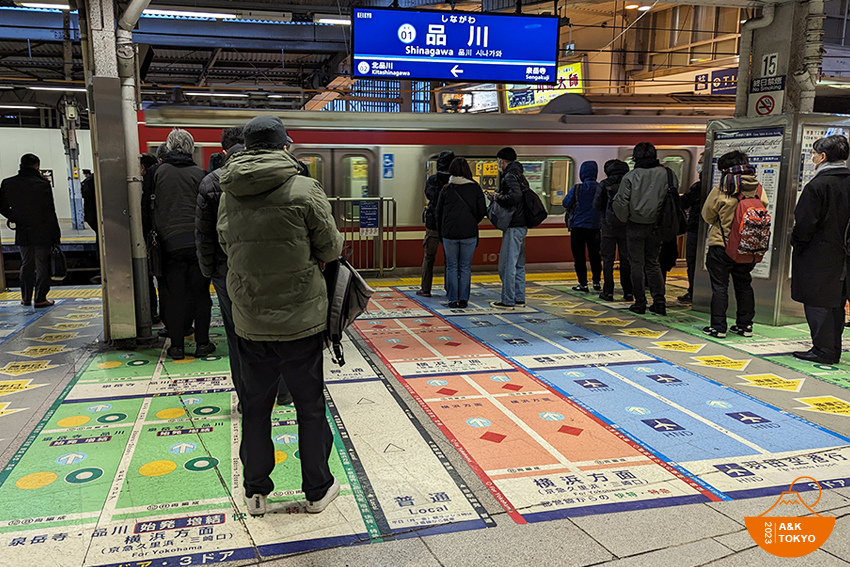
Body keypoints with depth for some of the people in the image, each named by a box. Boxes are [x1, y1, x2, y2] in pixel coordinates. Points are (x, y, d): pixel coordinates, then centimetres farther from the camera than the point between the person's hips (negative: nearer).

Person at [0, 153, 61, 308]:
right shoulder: (42, 184, -14)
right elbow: (50, 212, -11)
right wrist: (56, 235, -5)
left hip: (22, 232, 4)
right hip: (42, 232, -4)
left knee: (26, 264, 16)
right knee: (42, 265, 3)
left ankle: (26, 298, 21)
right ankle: (40, 299, 4)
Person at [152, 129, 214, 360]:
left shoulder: (160, 171, 3)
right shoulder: (198, 173, 0)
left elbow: (155, 205, 9)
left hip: (171, 242, 1)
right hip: (197, 241, 0)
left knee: (175, 295, 7)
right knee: (200, 294, 7)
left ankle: (176, 345, 11)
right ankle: (202, 343, 10)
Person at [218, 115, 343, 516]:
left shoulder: (228, 195, 0)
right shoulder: (305, 190, -13)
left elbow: (227, 247, 11)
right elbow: (331, 248, -5)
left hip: (249, 322, 4)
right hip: (300, 320, -3)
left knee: (255, 407, 17)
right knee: (310, 406, 12)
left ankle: (255, 493, 29)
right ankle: (317, 491, 26)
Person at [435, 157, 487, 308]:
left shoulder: (446, 189, 0)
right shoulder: (475, 188, -1)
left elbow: (438, 213, 4)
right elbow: (482, 211, 0)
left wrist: (440, 233, 14)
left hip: (449, 234, 0)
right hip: (469, 234, 0)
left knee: (451, 267, 8)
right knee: (465, 267, 7)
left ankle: (453, 299, 8)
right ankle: (463, 299, 6)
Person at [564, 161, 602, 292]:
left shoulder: (577, 188, -10)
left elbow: (566, 203, -6)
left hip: (579, 227, -3)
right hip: (595, 226, 3)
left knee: (579, 256, 4)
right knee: (595, 255, 14)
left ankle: (583, 284, 3)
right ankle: (597, 283, 18)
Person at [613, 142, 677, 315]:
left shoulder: (630, 177, -12)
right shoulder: (667, 174, -4)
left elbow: (620, 203, -12)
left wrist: (625, 219, 5)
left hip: (636, 226, -3)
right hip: (657, 226, 3)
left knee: (637, 264, 7)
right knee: (653, 263, 15)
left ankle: (640, 302, 10)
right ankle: (659, 300, 10)